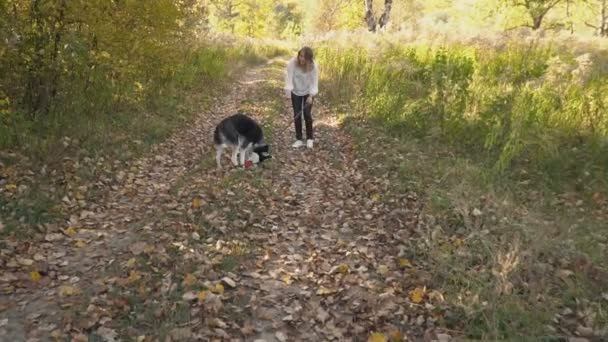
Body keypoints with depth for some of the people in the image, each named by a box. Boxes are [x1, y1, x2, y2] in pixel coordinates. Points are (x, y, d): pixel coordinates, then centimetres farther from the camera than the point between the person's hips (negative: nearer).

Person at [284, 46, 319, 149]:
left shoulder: (313, 66, -24)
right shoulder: (292, 63, -26)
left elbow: (314, 81, -19)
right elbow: (289, 77, -27)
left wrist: (311, 95, -27)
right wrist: (288, 91, -38)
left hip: (308, 92, -1)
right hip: (295, 92, 1)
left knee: (307, 114, -4)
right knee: (297, 115, 1)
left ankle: (309, 138, 13)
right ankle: (299, 139, 12)